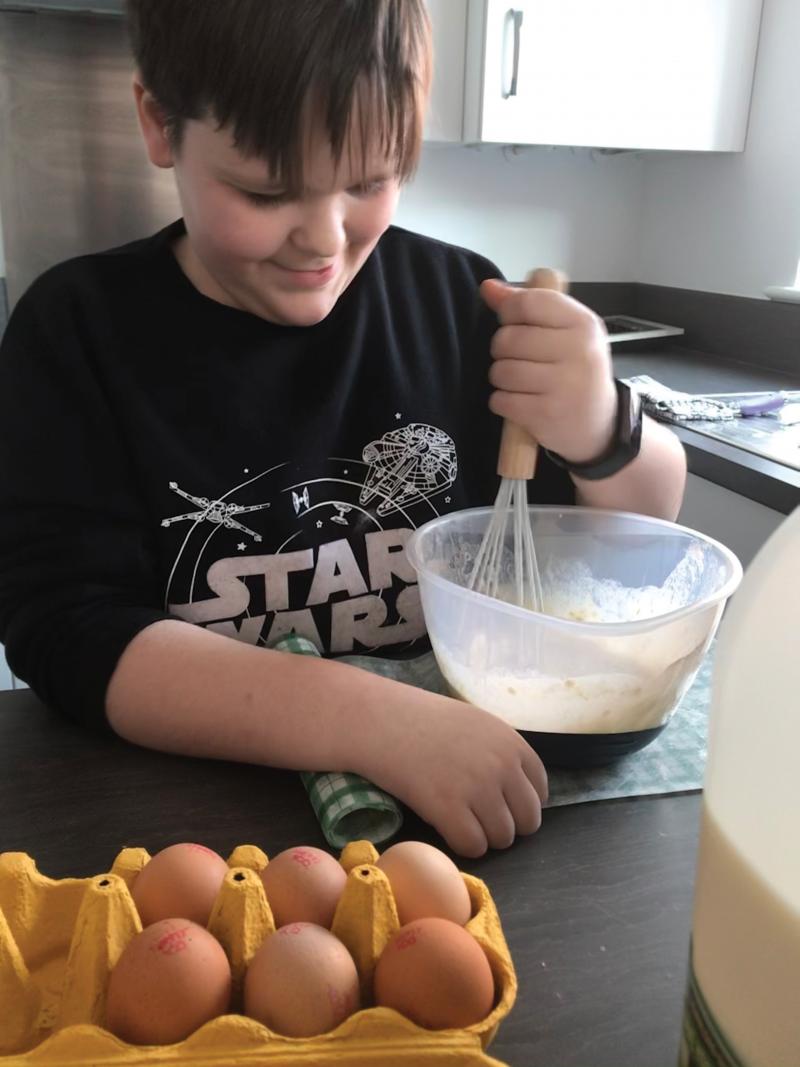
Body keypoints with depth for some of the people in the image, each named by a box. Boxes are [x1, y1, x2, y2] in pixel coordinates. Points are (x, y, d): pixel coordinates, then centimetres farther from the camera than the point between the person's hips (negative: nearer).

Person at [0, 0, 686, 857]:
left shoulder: (458, 298, -1)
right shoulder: (77, 332, -6)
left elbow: (641, 533, 6)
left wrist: (604, 439, -16)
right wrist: (371, 719, -27)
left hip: (459, 786, 2)